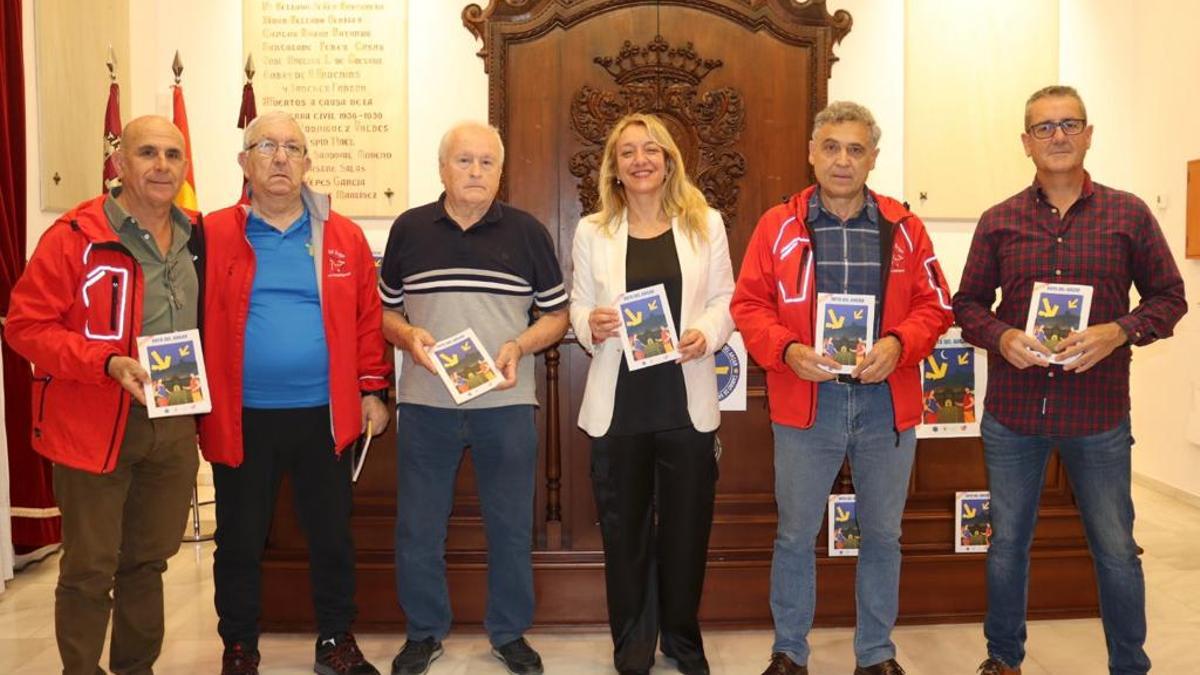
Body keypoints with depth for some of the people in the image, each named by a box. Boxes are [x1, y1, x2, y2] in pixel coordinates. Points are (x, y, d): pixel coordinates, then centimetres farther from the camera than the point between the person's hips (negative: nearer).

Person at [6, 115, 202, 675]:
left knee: (148, 560, 18)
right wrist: (108, 363, -23)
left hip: (174, 427, 5)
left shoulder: (197, 238, 6)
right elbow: (25, 325, -12)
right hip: (94, 426, -5)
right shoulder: (75, 236, -11)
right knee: (90, 568, 6)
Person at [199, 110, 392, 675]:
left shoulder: (344, 237, 3)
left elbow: (367, 319, 5)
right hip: (240, 418, -1)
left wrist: (371, 390, 3)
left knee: (332, 536, 12)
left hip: (324, 416, 1)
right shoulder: (214, 236, -1)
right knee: (239, 540, 12)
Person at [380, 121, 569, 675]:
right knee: (417, 528, 9)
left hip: (506, 403, 0)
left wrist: (520, 345, -12)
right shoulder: (408, 229, 4)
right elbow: (385, 310, 11)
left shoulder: (528, 232, 2)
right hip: (425, 402, 1)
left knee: (511, 527, 9)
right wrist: (407, 335, -10)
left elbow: (556, 314, 5)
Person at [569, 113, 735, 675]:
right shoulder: (592, 231, 5)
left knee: (686, 526, 10)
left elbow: (725, 299, 4)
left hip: (687, 401, 0)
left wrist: (706, 333, -15)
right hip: (617, 404, 0)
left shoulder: (706, 223, 5)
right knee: (624, 529, 9)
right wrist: (591, 326, -16)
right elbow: (578, 306, 6)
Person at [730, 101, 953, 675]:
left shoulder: (904, 228, 4)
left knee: (882, 535, 13)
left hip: (887, 404, 2)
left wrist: (898, 344, -14)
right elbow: (749, 305, -1)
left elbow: (934, 305, 4)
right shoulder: (777, 226, 0)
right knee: (795, 535, 9)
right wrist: (787, 351, -17)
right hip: (805, 404, -1)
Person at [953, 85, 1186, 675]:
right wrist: (1001, 337, -13)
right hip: (1012, 410, 1)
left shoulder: (1129, 214, 0)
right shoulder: (999, 222, 3)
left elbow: (1168, 296, 4)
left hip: (1098, 412, -1)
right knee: (1007, 543, 13)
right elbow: (968, 305, 7)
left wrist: (1118, 331, -15)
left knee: (1116, 549, 8)